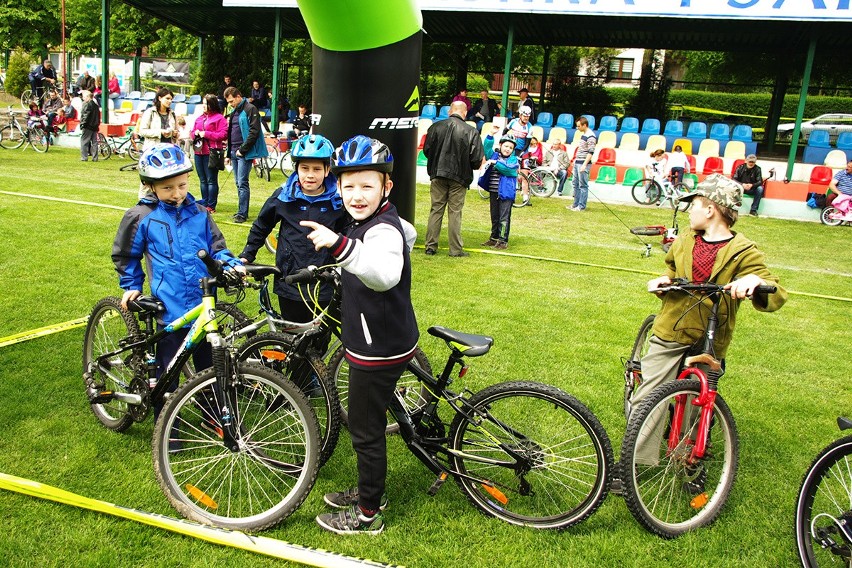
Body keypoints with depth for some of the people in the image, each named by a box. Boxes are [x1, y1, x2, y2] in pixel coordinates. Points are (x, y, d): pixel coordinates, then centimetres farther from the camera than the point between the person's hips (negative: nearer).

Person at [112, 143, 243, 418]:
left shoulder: (199, 213, 4)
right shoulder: (141, 217, -4)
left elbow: (217, 247, 13)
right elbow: (125, 256, 10)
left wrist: (231, 264, -5)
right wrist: (131, 285, 8)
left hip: (204, 306, 3)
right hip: (170, 309, -3)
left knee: (209, 367, 16)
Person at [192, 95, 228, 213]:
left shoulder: (219, 118, -4)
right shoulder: (199, 118, 18)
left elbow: (223, 134, -13)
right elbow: (193, 132, 25)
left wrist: (206, 134, -14)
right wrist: (195, 133, 1)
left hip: (211, 153, -7)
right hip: (199, 152, 7)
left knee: (211, 180, -4)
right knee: (203, 180, 12)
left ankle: (211, 206, 0)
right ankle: (205, 203, 19)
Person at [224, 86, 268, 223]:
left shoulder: (250, 109, -8)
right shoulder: (234, 112, 19)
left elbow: (254, 132, -17)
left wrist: (243, 150, -17)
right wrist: (228, 154, 20)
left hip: (245, 153, -9)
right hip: (234, 152, 9)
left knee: (242, 183, -10)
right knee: (238, 183, 11)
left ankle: (242, 213, -6)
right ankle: (241, 210, 17)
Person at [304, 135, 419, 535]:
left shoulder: (382, 230, -27)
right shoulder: (382, 220, 4)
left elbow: (384, 275, -49)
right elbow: (409, 234, 28)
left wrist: (341, 246, -63)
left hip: (379, 352, -10)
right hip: (374, 343, 10)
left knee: (366, 431, 5)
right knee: (367, 424, 24)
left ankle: (368, 515, 23)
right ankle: (369, 491, 43)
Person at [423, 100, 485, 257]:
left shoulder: (436, 127, -3)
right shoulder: (471, 131, -9)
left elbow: (426, 151, 2)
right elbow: (477, 160, -8)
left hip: (438, 175, 2)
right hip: (459, 176, -2)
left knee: (436, 210, 10)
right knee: (455, 212, 5)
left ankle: (431, 246, 11)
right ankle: (456, 249, 8)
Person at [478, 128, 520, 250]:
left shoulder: (513, 159, 0)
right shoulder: (494, 155, 11)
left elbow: (509, 169, -18)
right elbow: (487, 147, -3)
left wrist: (495, 163, -15)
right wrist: (491, 135, -13)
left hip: (506, 193, -5)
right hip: (493, 192, 5)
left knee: (504, 218, -5)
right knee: (494, 217, 15)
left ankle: (503, 240, -2)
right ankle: (494, 238, 25)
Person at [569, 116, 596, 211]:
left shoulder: (590, 137, -15)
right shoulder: (583, 134, 14)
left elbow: (591, 153, -19)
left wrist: (584, 165, -24)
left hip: (583, 164, -10)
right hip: (577, 163, 10)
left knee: (583, 185, -5)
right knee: (575, 184, 14)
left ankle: (581, 206, -1)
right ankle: (576, 204, 21)